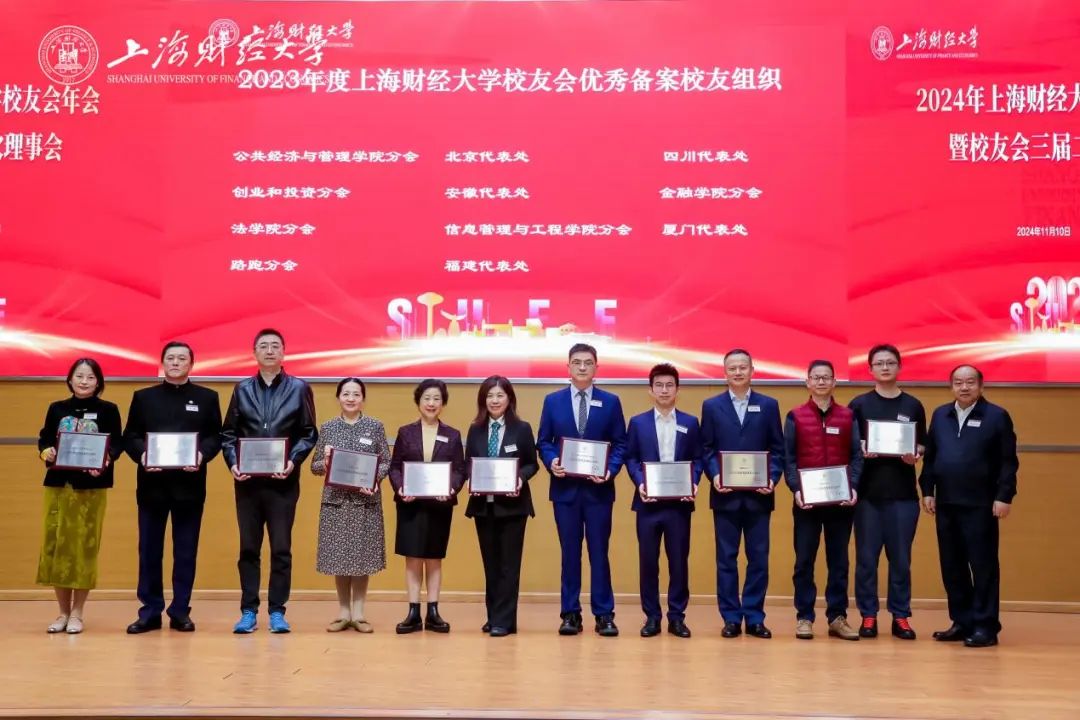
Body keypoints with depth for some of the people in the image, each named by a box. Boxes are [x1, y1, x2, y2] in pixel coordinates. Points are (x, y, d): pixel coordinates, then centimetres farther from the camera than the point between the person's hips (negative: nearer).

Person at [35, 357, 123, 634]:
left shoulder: (108, 410, 2)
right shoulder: (57, 409, 9)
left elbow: (117, 443, -2)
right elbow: (44, 439, 10)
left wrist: (107, 459, -22)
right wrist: (45, 452, -12)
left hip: (91, 486, -2)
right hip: (58, 484, 2)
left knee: (84, 546, -1)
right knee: (55, 544, 1)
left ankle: (77, 613, 10)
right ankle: (63, 612, 14)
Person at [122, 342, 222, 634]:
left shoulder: (207, 398, 9)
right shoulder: (143, 397, 11)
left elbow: (215, 436, 2)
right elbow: (130, 436, 5)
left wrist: (203, 454, -17)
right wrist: (141, 454, -14)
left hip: (189, 484, -1)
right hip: (152, 483, 1)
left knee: (186, 551, 3)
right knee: (149, 551, 3)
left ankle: (180, 611, 11)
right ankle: (150, 611, 11)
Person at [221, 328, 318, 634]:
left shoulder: (299, 389, 5)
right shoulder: (242, 389, 10)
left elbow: (309, 434, 2)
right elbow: (228, 433, 8)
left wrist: (293, 461, -13)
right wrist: (232, 462, -9)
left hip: (283, 481, -2)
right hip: (247, 481, 2)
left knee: (281, 548, 1)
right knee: (248, 548, 5)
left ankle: (277, 611, 8)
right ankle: (248, 611, 12)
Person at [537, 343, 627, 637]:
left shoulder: (611, 402, 4)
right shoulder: (553, 401, 7)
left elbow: (620, 443, 3)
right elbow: (543, 441, 7)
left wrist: (611, 469, -13)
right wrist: (552, 462, -12)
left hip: (598, 488, -1)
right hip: (565, 488, 1)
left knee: (599, 552, 2)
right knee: (570, 553, 6)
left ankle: (604, 615, 8)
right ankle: (570, 614, 12)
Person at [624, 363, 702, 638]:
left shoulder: (690, 423, 8)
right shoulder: (638, 422, 7)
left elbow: (697, 459, 6)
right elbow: (631, 459, 4)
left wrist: (693, 483, -10)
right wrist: (640, 483, -11)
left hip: (679, 502, 0)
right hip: (648, 502, 0)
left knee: (679, 560, 3)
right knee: (648, 561, 3)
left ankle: (677, 616, 12)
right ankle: (651, 616, 12)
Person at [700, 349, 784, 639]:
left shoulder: (768, 405, 7)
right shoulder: (712, 406, 7)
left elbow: (778, 449, 4)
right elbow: (706, 448, 4)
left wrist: (773, 478, -10)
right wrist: (714, 476, -12)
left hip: (758, 495, 0)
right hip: (725, 494, 0)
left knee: (758, 558, 3)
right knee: (726, 559, 3)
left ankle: (755, 618, 11)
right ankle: (731, 618, 9)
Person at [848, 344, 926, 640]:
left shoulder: (913, 405, 8)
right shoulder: (859, 404, 4)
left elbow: (921, 445, 11)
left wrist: (915, 456, -10)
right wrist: (861, 451, -16)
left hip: (903, 493, 1)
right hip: (867, 492, -1)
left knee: (900, 558, 5)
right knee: (866, 558, 2)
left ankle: (900, 616, 12)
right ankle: (868, 616, 10)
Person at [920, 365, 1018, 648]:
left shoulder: (997, 416, -3)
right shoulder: (940, 415, 12)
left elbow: (1008, 461, -5)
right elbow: (930, 456, 13)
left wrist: (1004, 496, -11)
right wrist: (928, 491, 6)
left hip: (980, 504, -5)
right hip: (946, 503, 5)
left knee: (983, 566, -1)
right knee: (952, 566, 8)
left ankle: (986, 626, 3)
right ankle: (962, 622, 17)